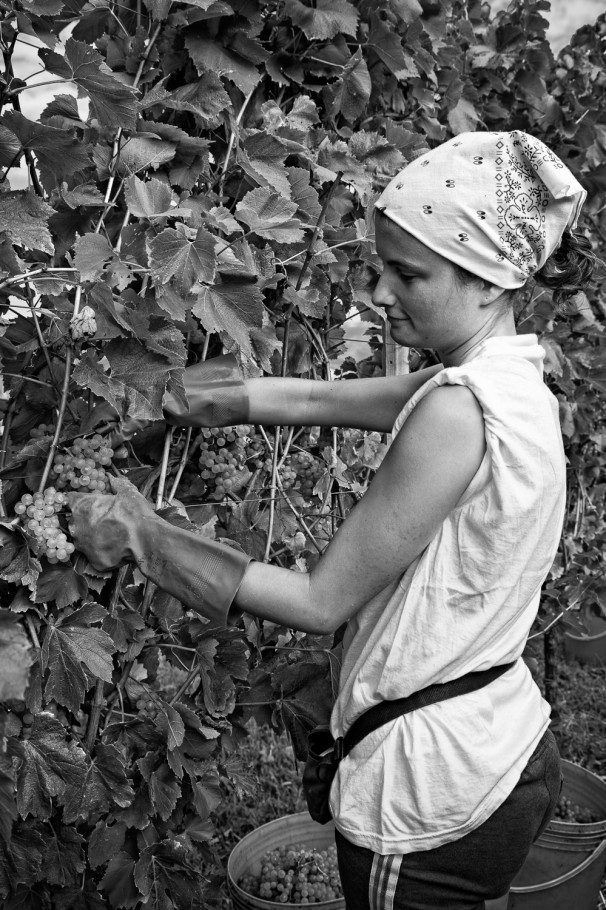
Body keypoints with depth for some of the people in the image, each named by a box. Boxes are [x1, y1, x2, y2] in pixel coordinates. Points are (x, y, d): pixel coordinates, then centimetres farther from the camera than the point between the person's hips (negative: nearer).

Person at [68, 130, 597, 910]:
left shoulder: (456, 412, -25)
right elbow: (316, 398, 5)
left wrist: (142, 537, -13)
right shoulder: (509, 380, 2)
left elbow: (321, 602, -20)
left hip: (436, 794, -8)